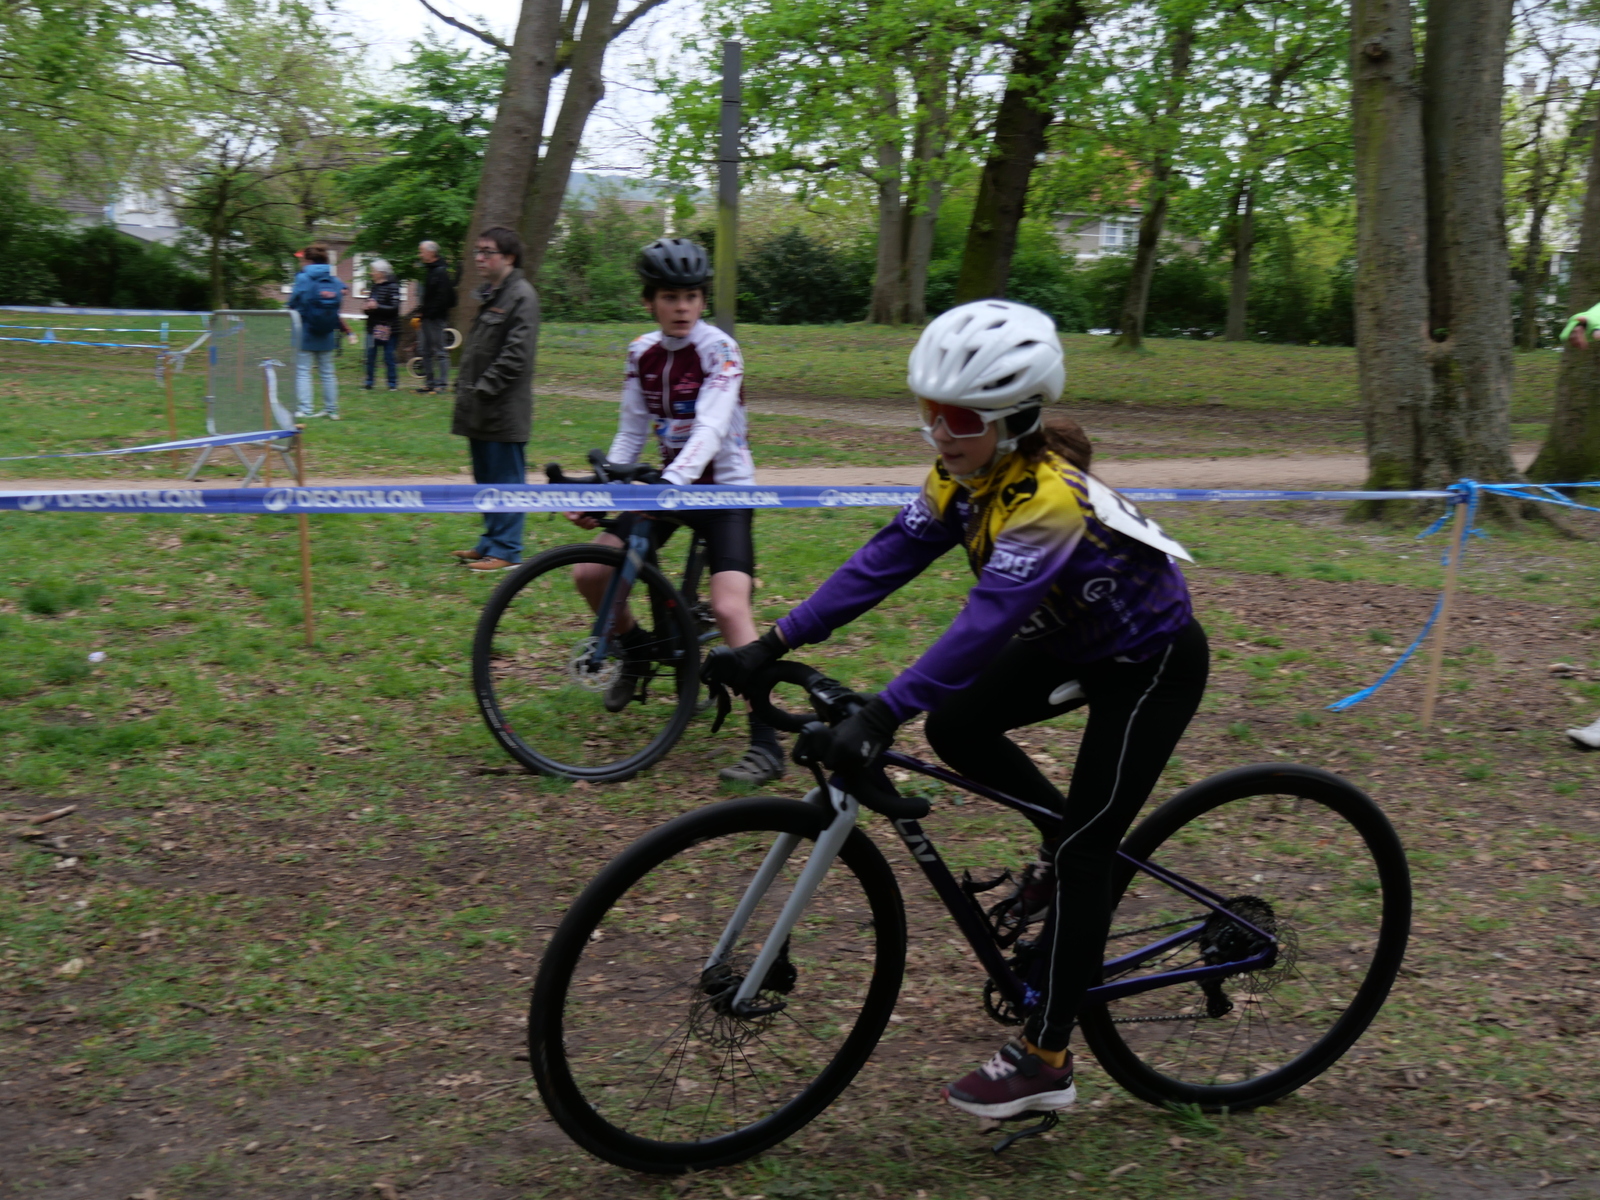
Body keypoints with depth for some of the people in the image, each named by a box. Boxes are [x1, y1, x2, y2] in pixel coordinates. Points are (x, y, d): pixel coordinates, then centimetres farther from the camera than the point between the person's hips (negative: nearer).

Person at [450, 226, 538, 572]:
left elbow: (516, 354, -18)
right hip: (480, 410, 10)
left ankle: (506, 550, 1)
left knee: (506, 480, -4)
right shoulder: (487, 294, 18)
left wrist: (483, 389, -16)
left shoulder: (522, 296, -11)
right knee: (486, 479, 15)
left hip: (505, 410, -9)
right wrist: (463, 386, 15)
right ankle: (491, 542, 25)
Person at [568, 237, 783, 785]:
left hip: (724, 487, -6)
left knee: (729, 608, -22)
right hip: (669, 483, 6)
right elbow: (631, 433, 5)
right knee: (591, 574, -3)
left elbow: (710, 430, -29)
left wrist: (670, 484, -44)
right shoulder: (642, 353, 2)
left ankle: (767, 743, -18)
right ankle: (638, 650, 27)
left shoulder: (718, 349, -16)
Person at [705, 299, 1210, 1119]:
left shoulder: (1047, 499, -35)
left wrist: (879, 717, -51)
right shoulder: (963, 471, -11)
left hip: (1153, 662, -8)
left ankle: (1045, 1060, 3)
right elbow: (885, 559, -13)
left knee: (1082, 848, -8)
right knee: (954, 728, -3)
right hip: (1075, 639, 8)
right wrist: (772, 645, -19)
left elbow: (985, 621, -44)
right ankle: (1068, 845, 20)